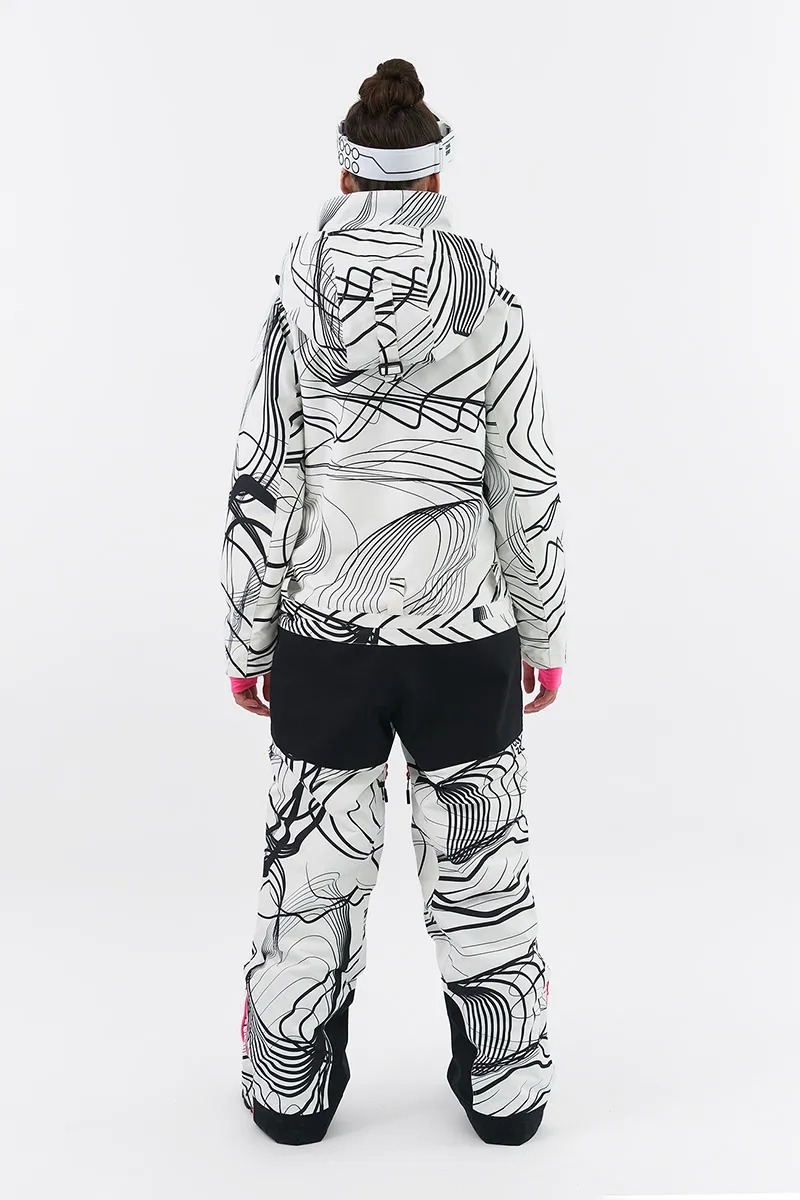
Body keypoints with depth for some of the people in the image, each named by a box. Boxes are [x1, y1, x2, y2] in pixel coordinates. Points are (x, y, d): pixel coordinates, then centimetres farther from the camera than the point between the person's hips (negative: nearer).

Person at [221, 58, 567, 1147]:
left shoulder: (300, 303, -4)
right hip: (464, 639, 0)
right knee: (481, 860, 15)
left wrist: (246, 641, 4)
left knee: (312, 869, 14)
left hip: (322, 636, 0)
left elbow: (260, 486, -5)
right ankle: (506, 1089, 32)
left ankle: (291, 1091, 32)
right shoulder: (491, 309, -5)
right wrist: (545, 636, 8)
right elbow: (531, 495, -3)